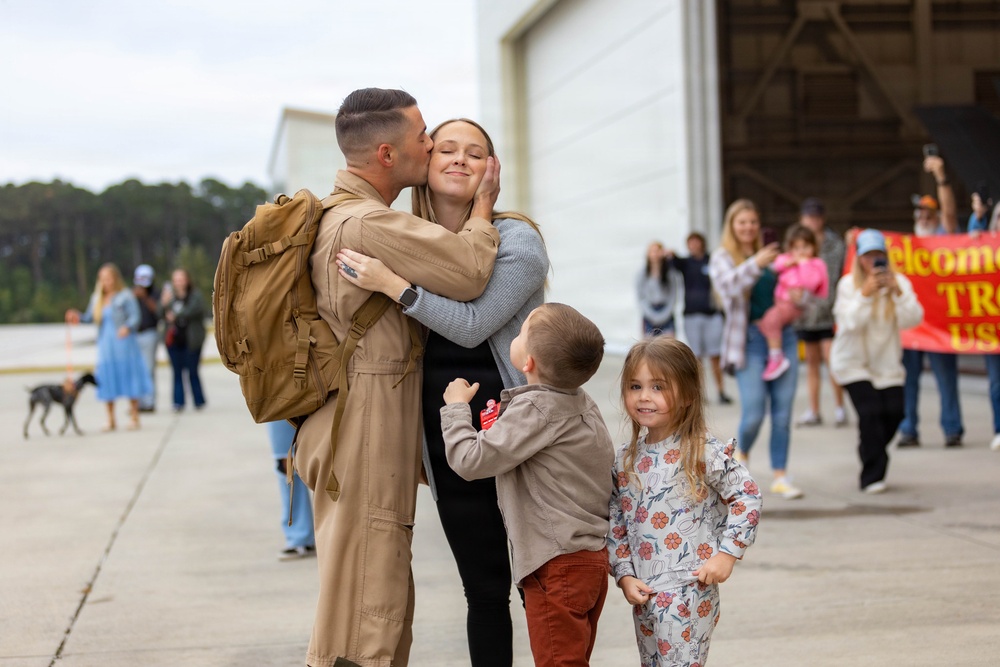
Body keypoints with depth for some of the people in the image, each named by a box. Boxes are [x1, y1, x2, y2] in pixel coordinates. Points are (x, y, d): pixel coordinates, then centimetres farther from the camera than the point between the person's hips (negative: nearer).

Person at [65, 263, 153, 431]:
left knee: (128, 377, -1)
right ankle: (111, 420, 14)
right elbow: (90, 316, 10)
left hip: (123, 343, -5)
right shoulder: (97, 298, 10)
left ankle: (134, 417, 9)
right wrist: (78, 317, -8)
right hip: (105, 346, 5)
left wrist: (128, 327, -29)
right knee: (107, 380, 6)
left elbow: (135, 316, -11)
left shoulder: (126, 296, -6)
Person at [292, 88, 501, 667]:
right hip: (364, 439, -11)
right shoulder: (369, 225, -20)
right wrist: (484, 205, -6)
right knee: (365, 620, -6)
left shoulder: (342, 213, 15)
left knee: (386, 604, 18)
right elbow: (470, 273, -22)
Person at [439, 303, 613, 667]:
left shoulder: (535, 410, -18)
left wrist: (456, 407, -2)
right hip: (591, 557, 10)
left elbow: (470, 459, -17)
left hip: (558, 566, -10)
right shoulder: (582, 403, 9)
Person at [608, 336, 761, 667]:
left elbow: (747, 496, -9)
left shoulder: (704, 453, -10)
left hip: (689, 592, -6)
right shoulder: (625, 459, 6)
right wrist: (624, 575, -1)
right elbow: (615, 523, 9)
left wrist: (727, 554, -13)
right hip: (643, 594, 6)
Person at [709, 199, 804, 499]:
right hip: (750, 340, -4)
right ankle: (742, 455, 20)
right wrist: (755, 264, -33)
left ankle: (780, 476, 9)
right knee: (753, 413, -10)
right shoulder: (722, 257, 2)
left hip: (783, 336, 4)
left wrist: (795, 294, 0)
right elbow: (728, 284, -18)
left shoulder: (768, 255, 15)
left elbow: (787, 288, 24)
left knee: (782, 412, 1)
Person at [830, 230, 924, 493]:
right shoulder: (848, 284, -8)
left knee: (894, 411, -7)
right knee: (870, 411, -17)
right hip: (853, 361, -3)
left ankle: (871, 449, 24)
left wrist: (898, 292, -27)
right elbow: (851, 322, -21)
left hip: (886, 361, 3)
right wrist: (865, 293, -31)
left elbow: (912, 320, -14)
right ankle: (873, 476, -8)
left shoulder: (899, 282, -2)